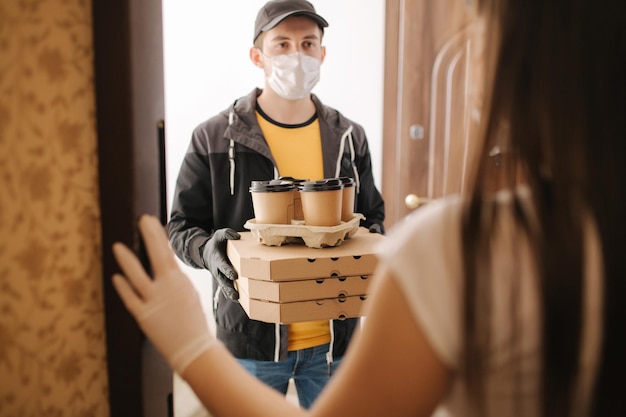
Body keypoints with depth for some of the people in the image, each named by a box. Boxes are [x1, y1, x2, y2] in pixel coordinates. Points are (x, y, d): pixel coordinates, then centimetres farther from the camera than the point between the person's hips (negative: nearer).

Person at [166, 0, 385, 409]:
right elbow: (182, 225, 0)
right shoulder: (214, 138, -6)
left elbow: (373, 216, 12)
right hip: (250, 335, -2)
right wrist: (207, 249, -21)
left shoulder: (350, 138, 2)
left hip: (333, 335, 3)